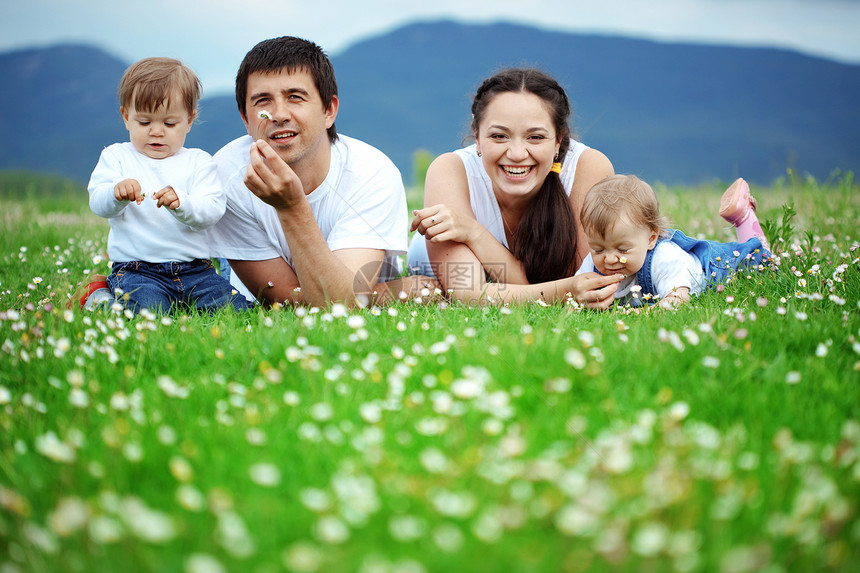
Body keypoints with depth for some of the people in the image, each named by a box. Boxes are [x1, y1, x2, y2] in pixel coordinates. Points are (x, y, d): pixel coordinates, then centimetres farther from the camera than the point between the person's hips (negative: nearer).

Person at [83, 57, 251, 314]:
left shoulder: (198, 162, 9)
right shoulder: (116, 157, 10)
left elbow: (212, 211, -5)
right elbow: (98, 204, -5)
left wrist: (182, 203, -28)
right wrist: (116, 193, -30)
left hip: (195, 270, 3)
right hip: (136, 270, -2)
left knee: (237, 308, -16)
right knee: (149, 311, -32)